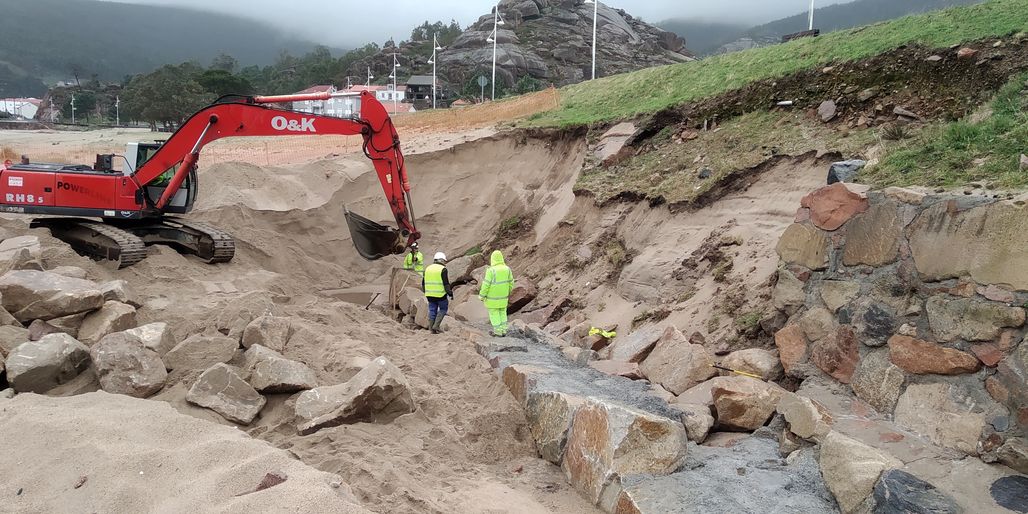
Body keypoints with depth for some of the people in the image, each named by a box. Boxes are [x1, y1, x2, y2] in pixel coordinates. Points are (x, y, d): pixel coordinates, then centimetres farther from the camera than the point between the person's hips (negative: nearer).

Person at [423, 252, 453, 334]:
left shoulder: (428, 268, 10)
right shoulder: (443, 269, -10)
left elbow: (423, 283, 15)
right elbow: (446, 283, -13)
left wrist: (426, 292, 26)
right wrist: (450, 293, -5)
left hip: (430, 294, 6)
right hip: (441, 294, -6)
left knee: (432, 311, 10)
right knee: (443, 309, 11)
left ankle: (432, 329, 12)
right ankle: (436, 326, 0)